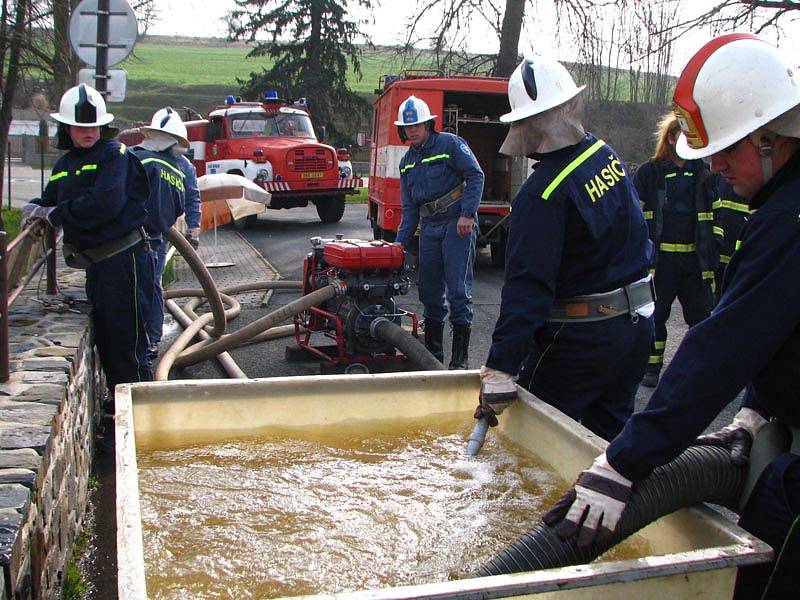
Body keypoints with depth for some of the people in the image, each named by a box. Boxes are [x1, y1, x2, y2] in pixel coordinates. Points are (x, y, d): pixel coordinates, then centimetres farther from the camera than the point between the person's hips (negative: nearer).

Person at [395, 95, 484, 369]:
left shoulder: (451, 144, -1)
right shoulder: (407, 162, 18)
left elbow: (475, 176, -8)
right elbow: (409, 208, 20)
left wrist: (467, 214, -19)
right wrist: (400, 243, 13)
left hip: (458, 224, -7)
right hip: (429, 228, 7)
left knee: (458, 290, -8)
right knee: (429, 290, 10)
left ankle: (460, 358, -2)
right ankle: (433, 352, 22)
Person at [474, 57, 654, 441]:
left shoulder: (543, 194, -23)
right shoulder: (606, 154, 2)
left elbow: (527, 286, -28)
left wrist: (500, 367, -27)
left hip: (580, 337, -8)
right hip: (636, 323, 8)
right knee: (610, 438, 19)